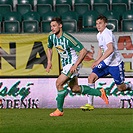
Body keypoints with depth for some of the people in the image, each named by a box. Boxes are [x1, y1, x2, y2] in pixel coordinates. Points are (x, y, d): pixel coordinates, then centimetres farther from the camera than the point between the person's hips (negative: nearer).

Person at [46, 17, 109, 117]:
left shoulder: (68, 38, -27)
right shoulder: (51, 36, -5)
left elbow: (83, 51, -25)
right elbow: (49, 49, 17)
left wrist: (76, 64, -28)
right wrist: (49, 62, 5)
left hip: (73, 63, -9)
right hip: (65, 64, 9)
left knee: (59, 83, -17)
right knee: (75, 88, 13)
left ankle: (59, 110, -4)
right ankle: (100, 93, 27)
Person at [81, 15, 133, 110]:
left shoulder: (107, 33, -20)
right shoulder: (99, 35, 8)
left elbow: (110, 49, -32)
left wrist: (99, 61, -33)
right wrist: (96, 62, 13)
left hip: (115, 63, -8)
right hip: (106, 63, 8)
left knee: (121, 88, 1)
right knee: (91, 77, -11)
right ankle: (90, 104, -7)